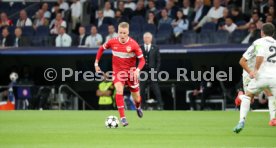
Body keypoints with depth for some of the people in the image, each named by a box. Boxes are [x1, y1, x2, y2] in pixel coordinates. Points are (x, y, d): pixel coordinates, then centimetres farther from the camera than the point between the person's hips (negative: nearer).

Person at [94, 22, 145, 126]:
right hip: (118, 71, 0)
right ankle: (122, 117, -22)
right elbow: (101, 49, 8)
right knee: (119, 90, -26)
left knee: (136, 98, 9)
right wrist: (96, 63, 8)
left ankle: (138, 107, 48)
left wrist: (138, 70, -31)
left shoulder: (133, 44, -17)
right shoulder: (112, 42, -11)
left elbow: (142, 60, -13)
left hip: (130, 72, 0)